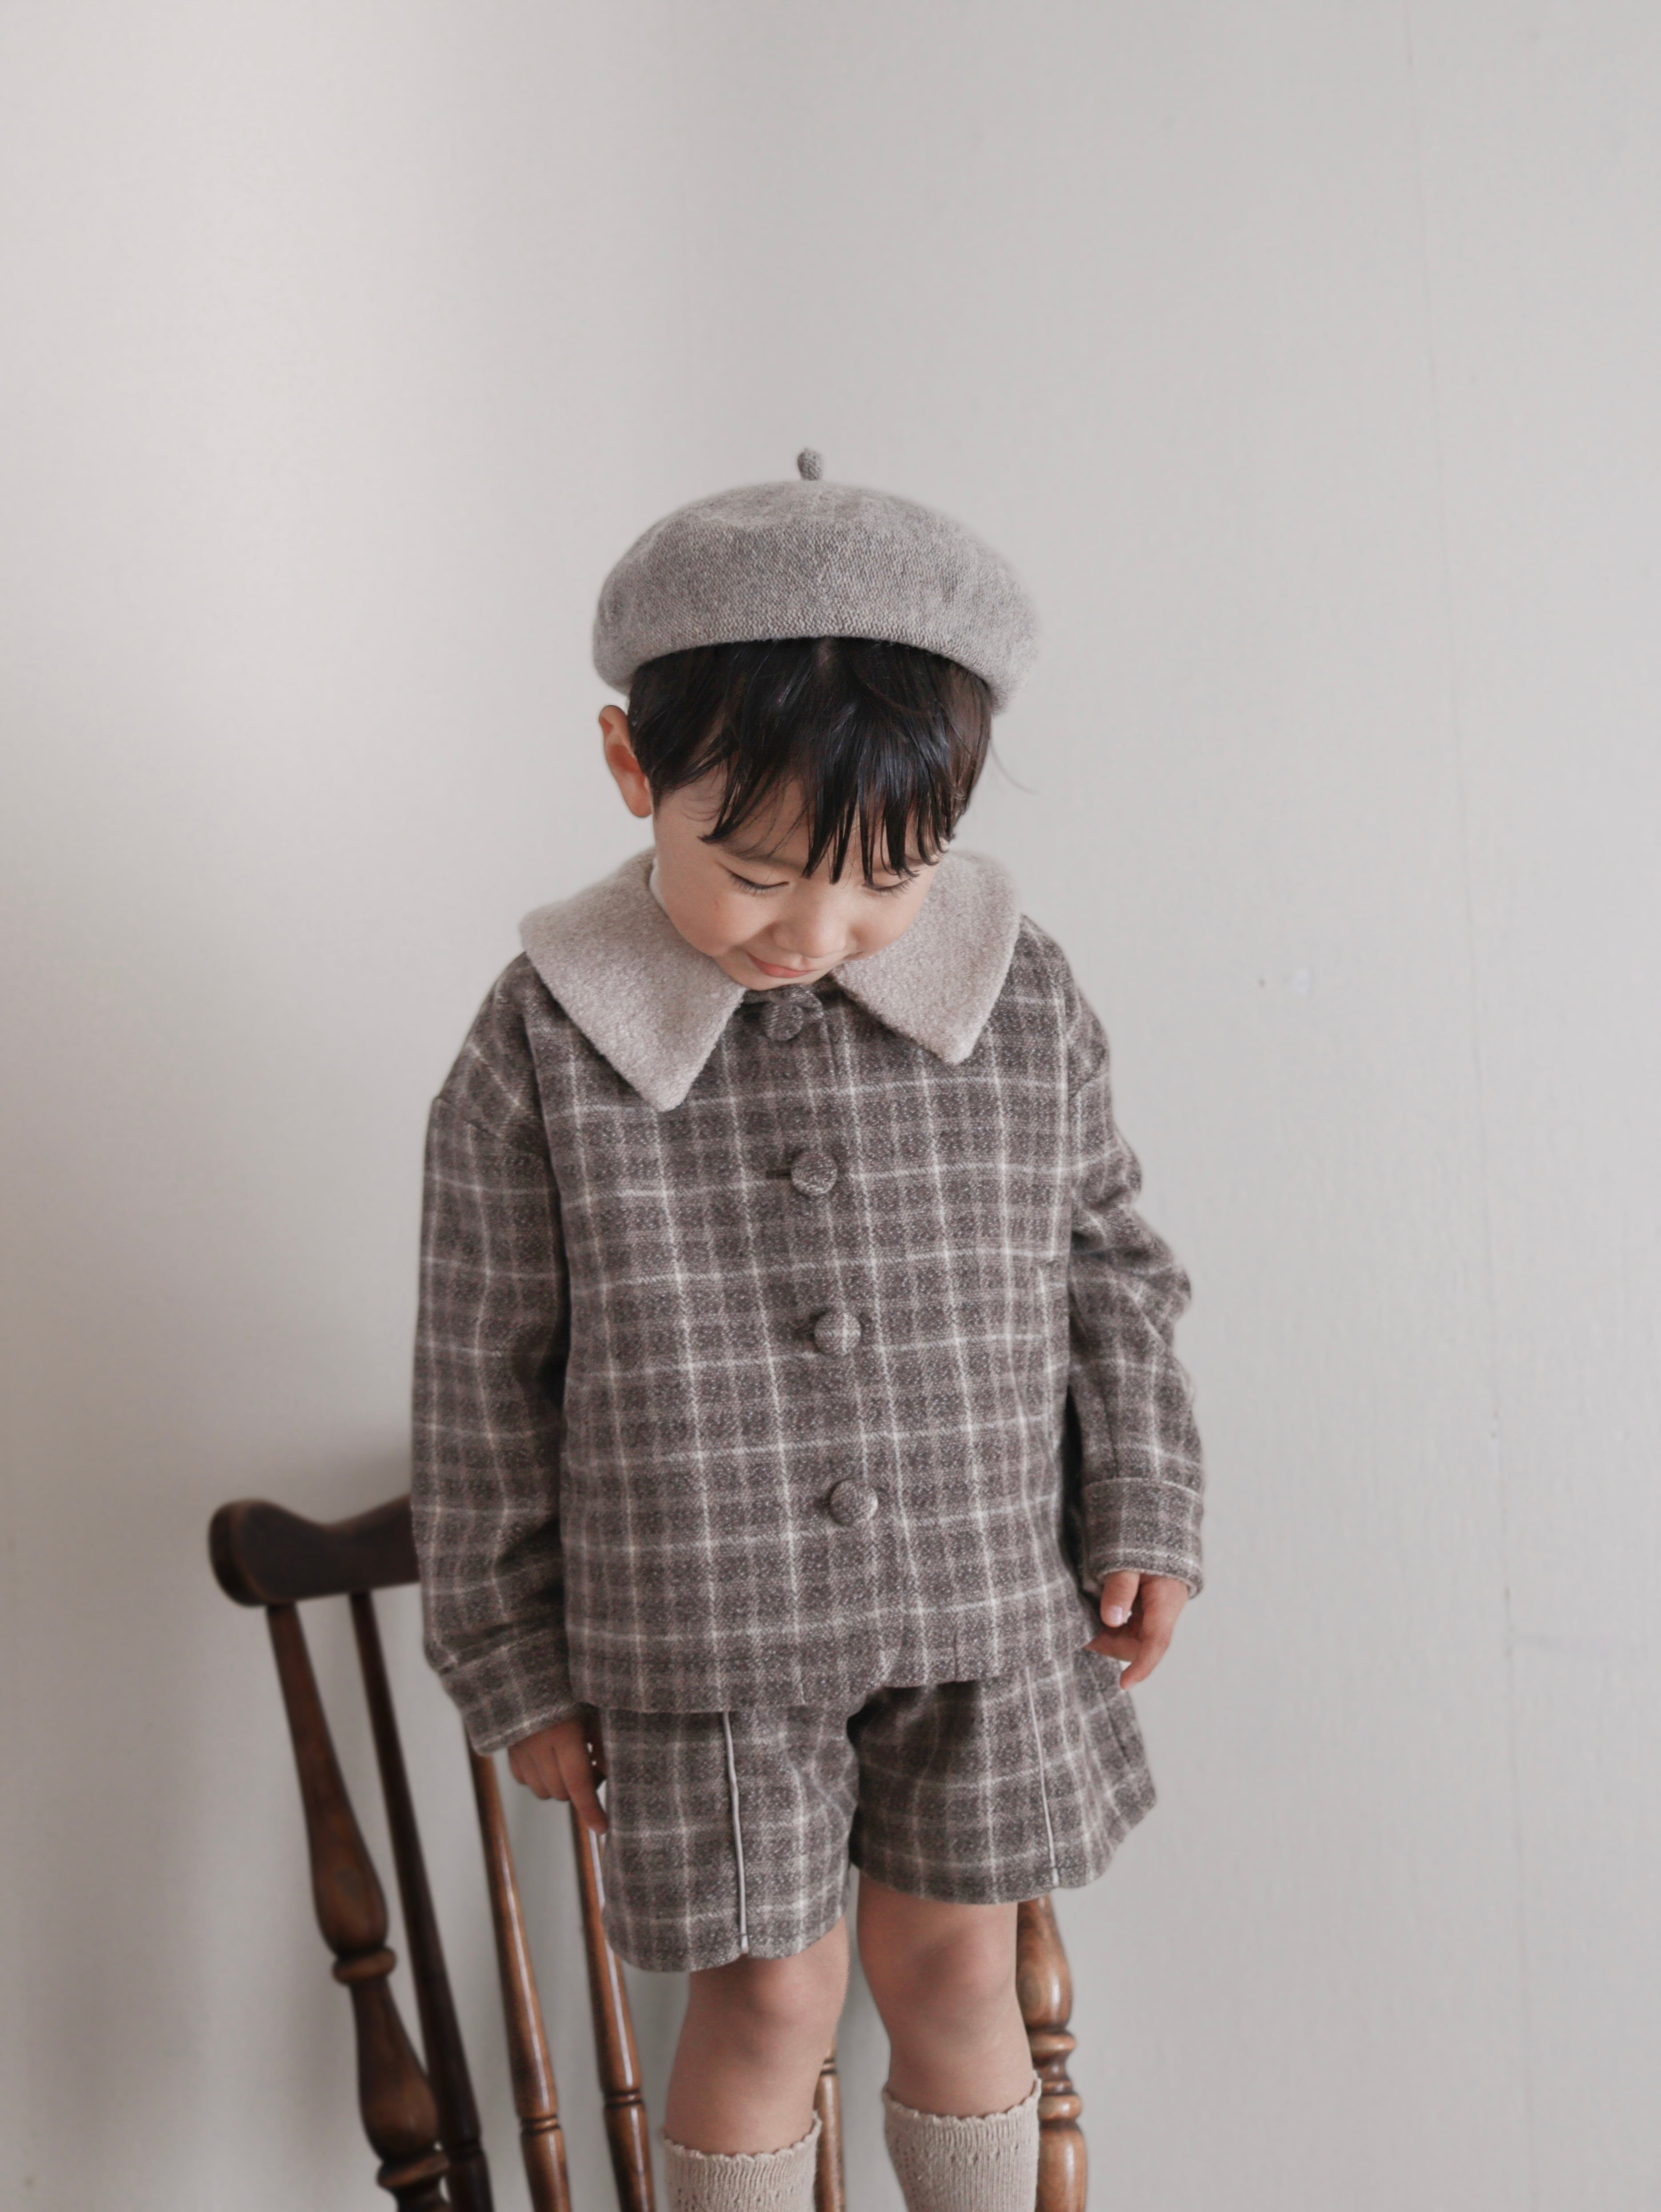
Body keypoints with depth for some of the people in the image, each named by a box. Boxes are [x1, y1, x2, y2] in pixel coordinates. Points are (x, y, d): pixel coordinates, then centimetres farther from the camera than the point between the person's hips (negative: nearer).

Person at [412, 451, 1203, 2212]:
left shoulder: (1019, 1002, -6)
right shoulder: (545, 1045, -12)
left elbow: (1107, 1267, 8)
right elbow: (484, 1377, -5)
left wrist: (1142, 1519, 5)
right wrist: (515, 1665, 0)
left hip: (984, 1614, 2)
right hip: (704, 1643, -2)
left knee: (953, 1968, 16)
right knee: (772, 1997, 9)